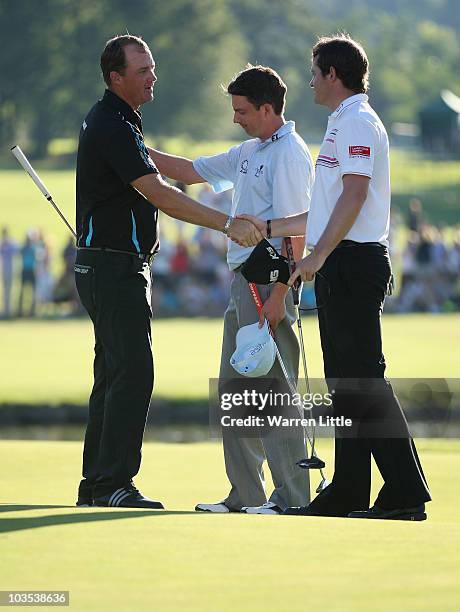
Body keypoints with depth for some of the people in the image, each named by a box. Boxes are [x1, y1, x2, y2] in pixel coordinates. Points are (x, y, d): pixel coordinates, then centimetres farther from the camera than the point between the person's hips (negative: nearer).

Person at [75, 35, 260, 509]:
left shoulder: (111, 119, 16)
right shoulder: (113, 127, -17)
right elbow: (158, 195, -25)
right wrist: (227, 224, -27)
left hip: (113, 267, 11)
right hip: (114, 266, -11)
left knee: (113, 375, 10)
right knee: (133, 372, -14)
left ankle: (96, 484, 12)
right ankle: (113, 484, -16)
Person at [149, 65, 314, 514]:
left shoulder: (289, 155, -12)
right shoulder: (250, 153, 18)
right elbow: (191, 172, 29)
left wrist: (278, 295, -23)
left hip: (270, 279, -10)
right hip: (242, 279, 10)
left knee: (272, 387, -11)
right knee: (234, 389, 11)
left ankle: (291, 497, -10)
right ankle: (246, 496, 17)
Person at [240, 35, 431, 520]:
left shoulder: (357, 122, -10)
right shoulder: (343, 124, 22)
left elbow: (354, 195, -22)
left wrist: (318, 255, -25)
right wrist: (270, 228, 31)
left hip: (353, 262, -11)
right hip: (341, 266, 11)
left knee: (363, 379, -13)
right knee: (345, 383, 11)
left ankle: (406, 493, -16)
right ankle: (347, 494, 15)